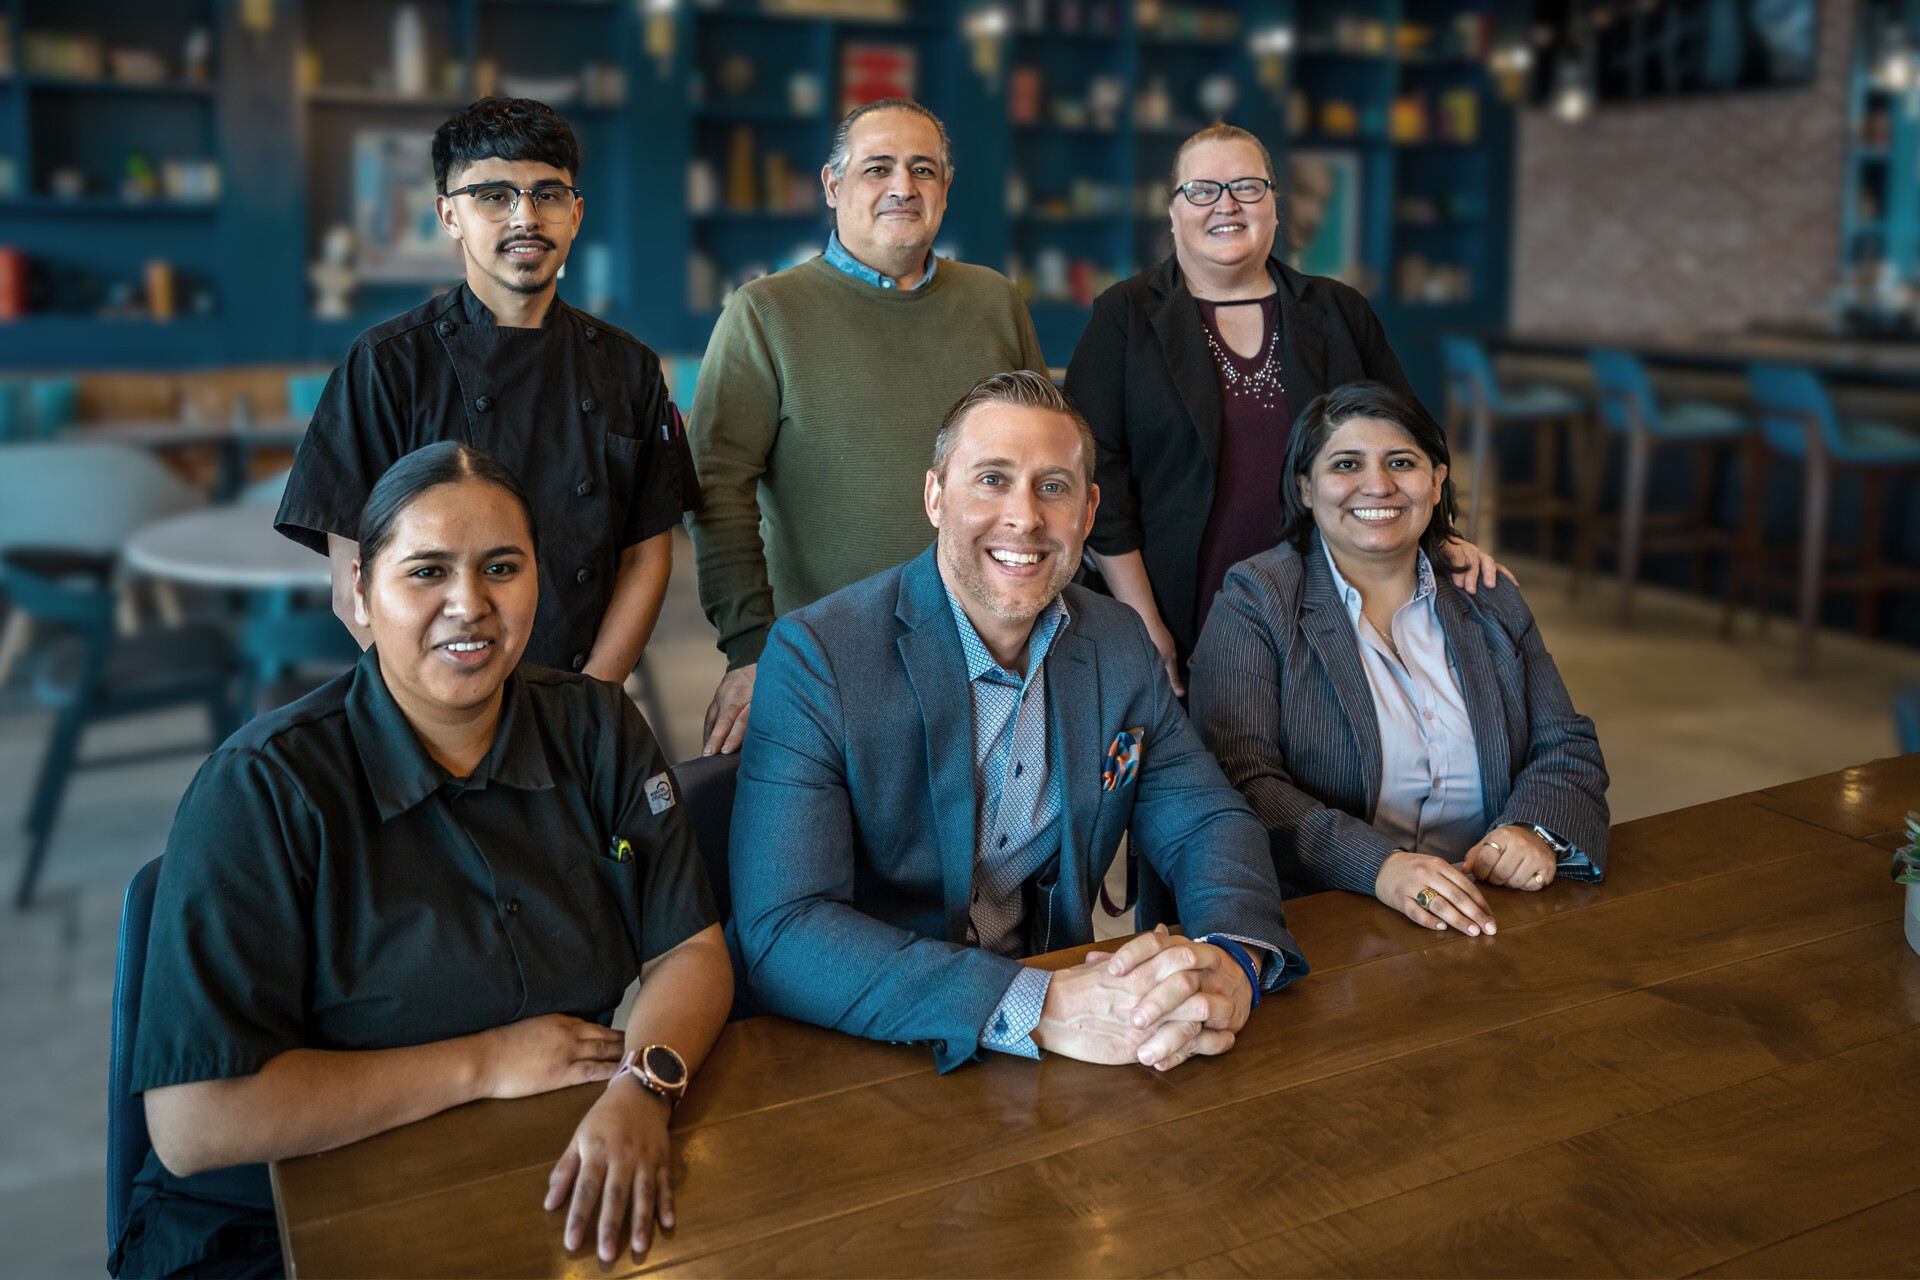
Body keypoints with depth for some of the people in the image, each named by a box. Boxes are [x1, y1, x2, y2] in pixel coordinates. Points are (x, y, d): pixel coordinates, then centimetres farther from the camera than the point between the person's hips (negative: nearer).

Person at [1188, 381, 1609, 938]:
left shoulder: (1489, 602, 14)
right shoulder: (1255, 602, -1)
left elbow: (1567, 747, 15)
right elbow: (1243, 782, -11)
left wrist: (1536, 830, -8)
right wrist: (1380, 867, -25)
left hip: (1483, 918, 4)